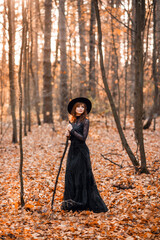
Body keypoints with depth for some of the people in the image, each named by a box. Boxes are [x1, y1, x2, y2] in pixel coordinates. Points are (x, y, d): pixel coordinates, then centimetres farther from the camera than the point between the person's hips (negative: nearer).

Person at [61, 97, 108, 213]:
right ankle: (73, 201, 18)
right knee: (70, 174, 8)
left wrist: (72, 130, -12)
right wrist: (68, 135, -3)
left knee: (82, 176, -3)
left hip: (81, 151, -7)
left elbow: (83, 137, -15)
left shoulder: (85, 121, -9)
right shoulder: (72, 120, 11)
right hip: (73, 149, 7)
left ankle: (82, 202, 6)